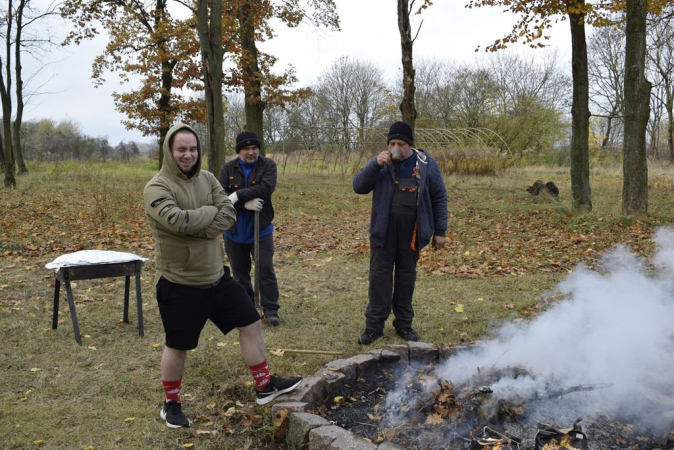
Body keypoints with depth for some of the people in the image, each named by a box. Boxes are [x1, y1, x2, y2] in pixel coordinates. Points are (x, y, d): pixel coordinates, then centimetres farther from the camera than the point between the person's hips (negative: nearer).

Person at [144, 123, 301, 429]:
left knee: (251, 323, 10)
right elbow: (177, 220, -33)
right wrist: (211, 212, -16)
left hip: (216, 276, 6)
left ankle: (264, 386, 25)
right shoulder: (157, 188, -16)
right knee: (178, 346, 8)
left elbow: (229, 216, -8)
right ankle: (171, 404, 31)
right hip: (179, 284, -6)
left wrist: (195, 228, -22)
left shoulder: (207, 179, 3)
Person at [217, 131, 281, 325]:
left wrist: (238, 196, -25)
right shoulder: (228, 168, -3)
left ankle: (270, 309, 9)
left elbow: (266, 188, -24)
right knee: (240, 271, 13)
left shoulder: (268, 165, -6)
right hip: (234, 230, 2)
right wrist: (245, 203, -26)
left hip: (260, 229, -2)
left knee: (266, 269, -1)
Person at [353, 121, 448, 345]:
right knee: (379, 276, 1)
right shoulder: (380, 163, 2)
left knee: (407, 276, 10)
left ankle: (404, 324, 23)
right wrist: (376, 165, -20)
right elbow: (358, 186, -6)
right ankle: (374, 325, 9)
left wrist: (440, 231, 1)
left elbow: (439, 197, 4)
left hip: (411, 233, 0)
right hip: (383, 231, 0)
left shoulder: (426, 163, 1)